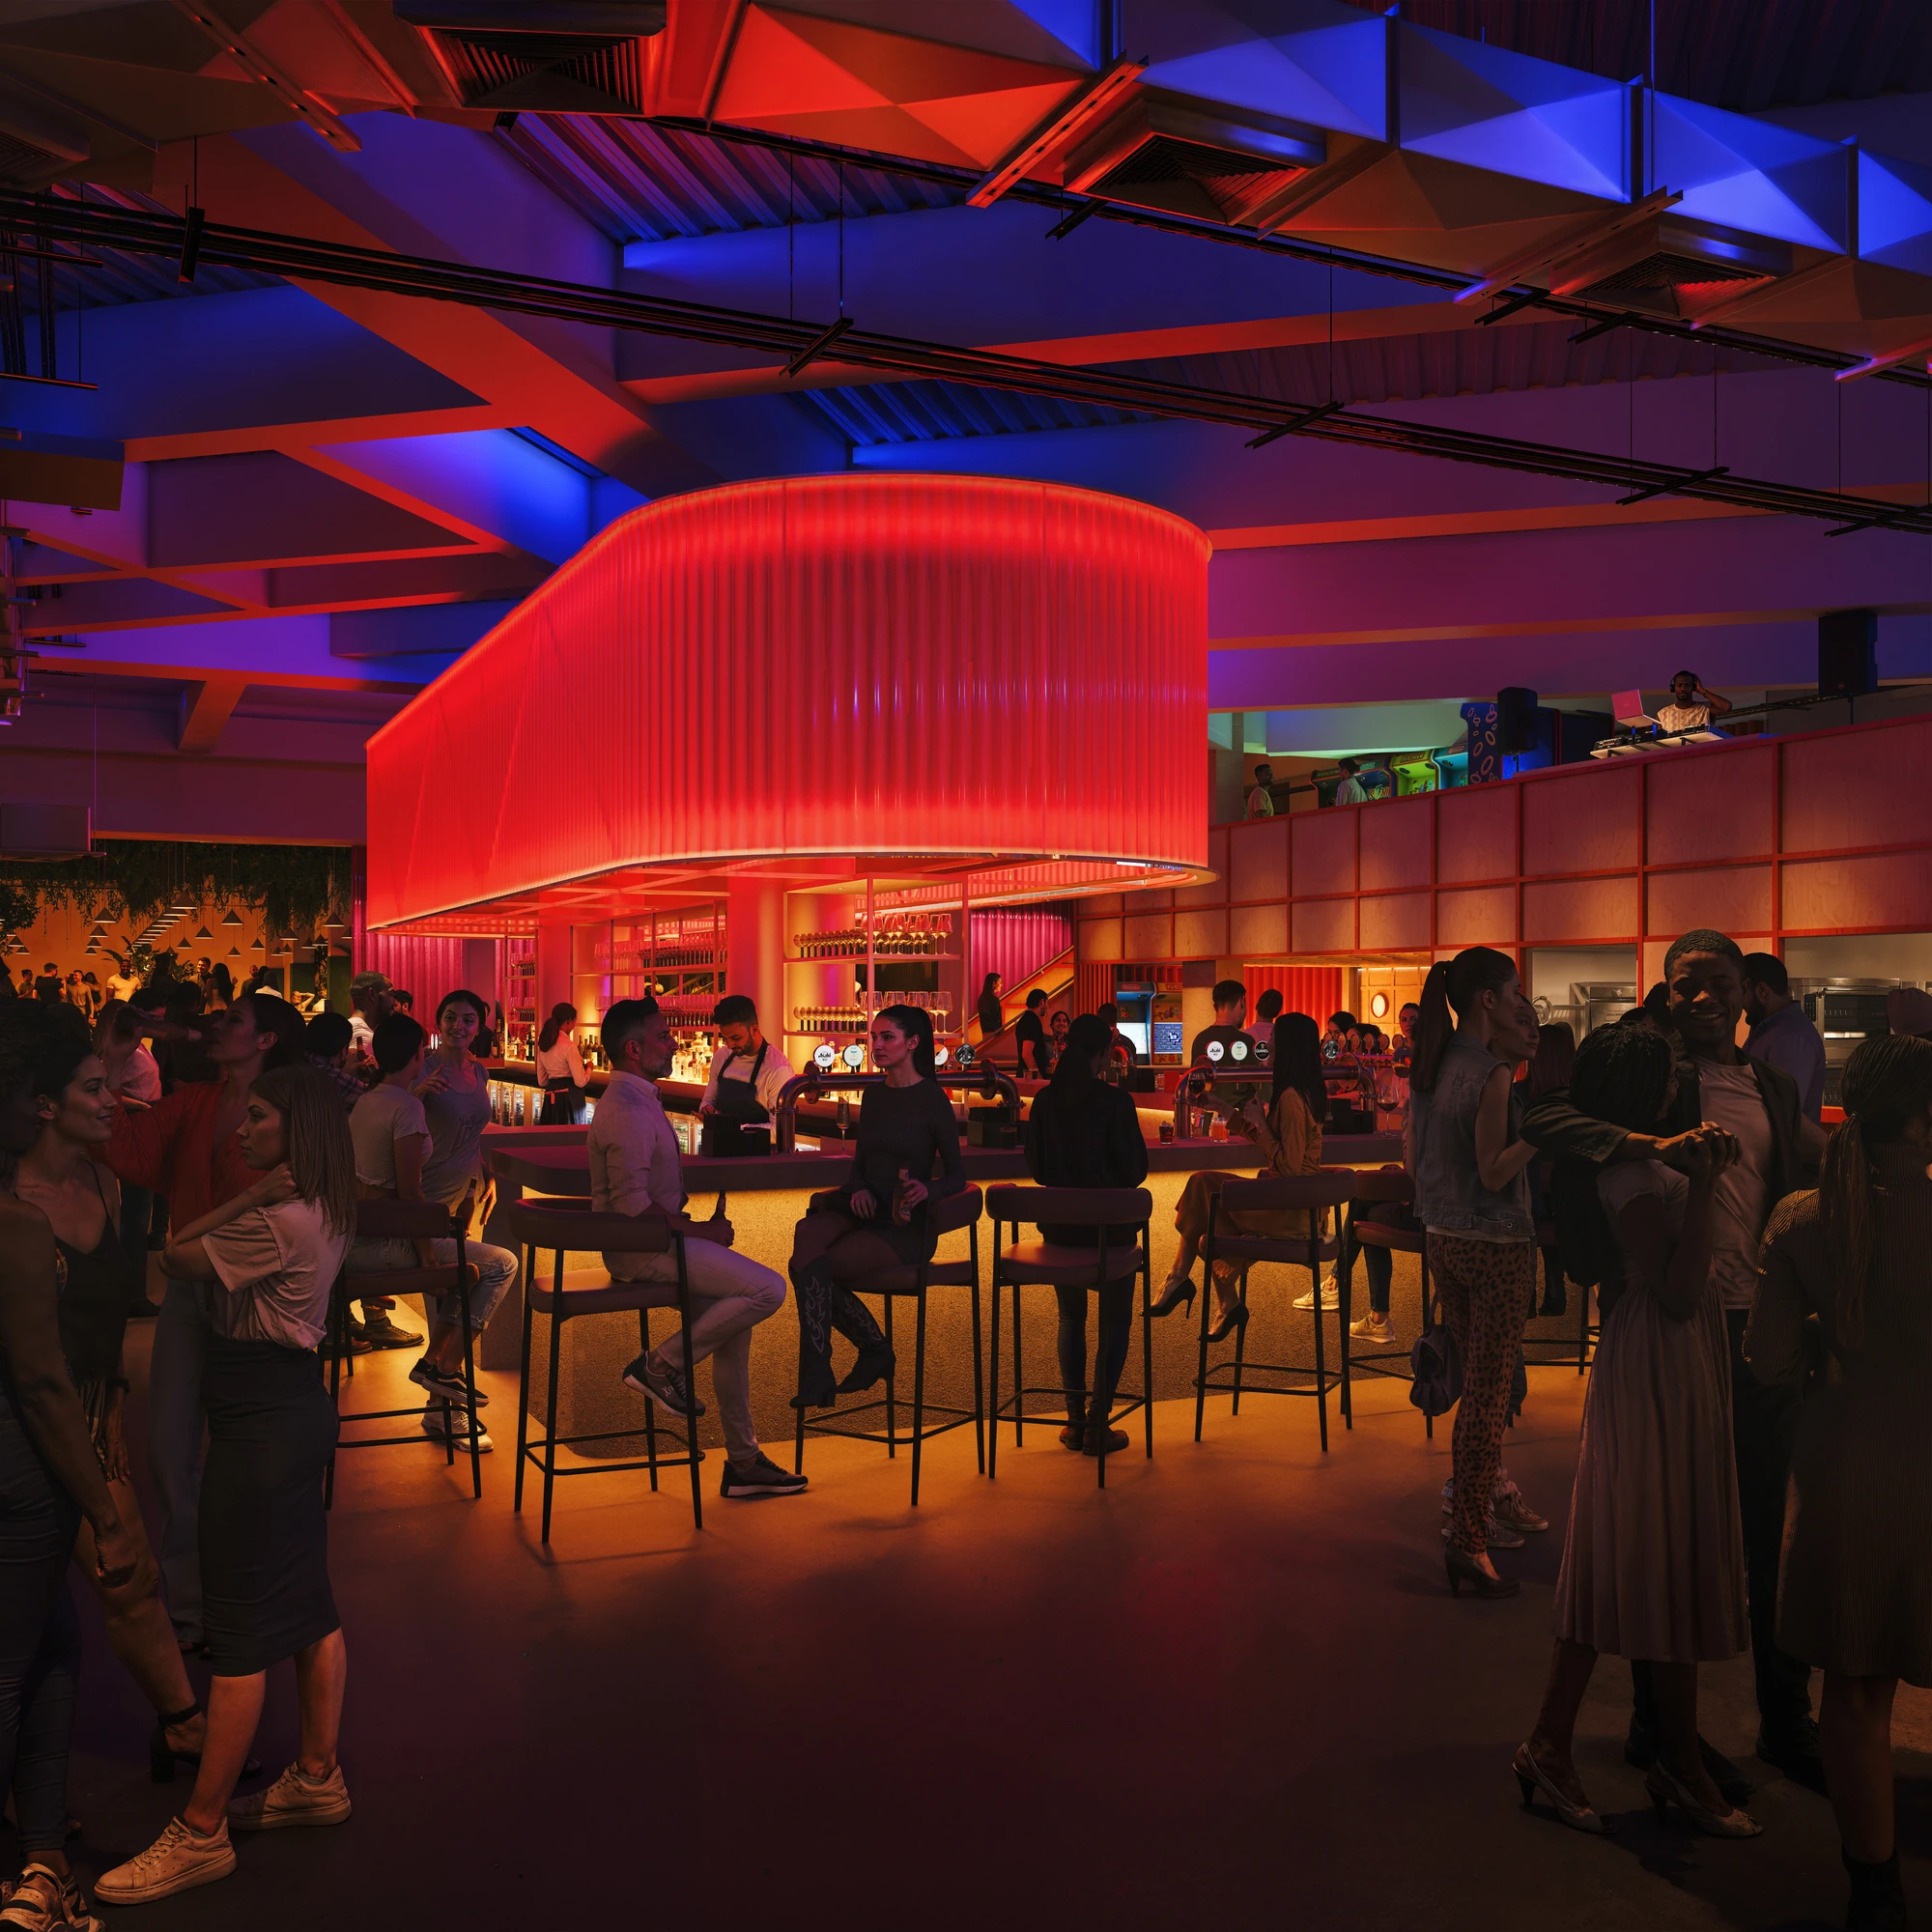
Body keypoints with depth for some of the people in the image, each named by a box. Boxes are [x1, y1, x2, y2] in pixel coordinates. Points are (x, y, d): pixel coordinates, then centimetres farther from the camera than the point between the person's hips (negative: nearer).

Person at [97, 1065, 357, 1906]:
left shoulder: (278, 1220, -20)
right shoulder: (321, 1213, 9)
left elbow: (176, 1260, -14)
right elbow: (203, 1253, 8)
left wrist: (246, 1198, -12)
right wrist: (252, 1203, -8)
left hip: (262, 1417, -10)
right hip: (299, 1403, 10)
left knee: (238, 1628, -1)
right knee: (307, 1600, 17)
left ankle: (201, 1832, 10)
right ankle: (318, 1776, 30)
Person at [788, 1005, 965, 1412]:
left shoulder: (932, 1099, -4)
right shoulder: (874, 1096, 15)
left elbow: (956, 1175, -2)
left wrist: (927, 1189, -23)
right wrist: (857, 1188, -3)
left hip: (905, 1225, -6)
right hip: (865, 1209, 6)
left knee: (808, 1268, -25)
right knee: (807, 1236, -28)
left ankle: (816, 1377, -11)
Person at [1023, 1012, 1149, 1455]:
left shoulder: (1044, 1102, -3)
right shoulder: (1116, 1102, -15)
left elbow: (1036, 1169, 5)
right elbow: (1134, 1172, -11)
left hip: (1059, 1226, 4)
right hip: (1109, 1225, -4)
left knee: (1071, 1317, 22)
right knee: (1116, 1320, 14)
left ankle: (1075, 1420, 22)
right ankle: (1098, 1423, 8)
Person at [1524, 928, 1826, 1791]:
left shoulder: (1775, 1087, 11)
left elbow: (1810, 1185, 17)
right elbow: (1541, 1116, -21)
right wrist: (1644, 1145, -34)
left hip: (1761, 1329, 5)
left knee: (1770, 1531, 16)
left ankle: (1786, 1719, 34)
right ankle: (1659, 1725, 25)